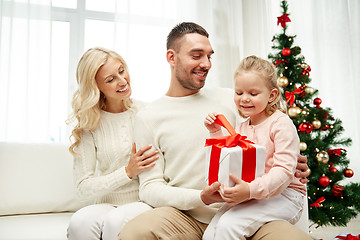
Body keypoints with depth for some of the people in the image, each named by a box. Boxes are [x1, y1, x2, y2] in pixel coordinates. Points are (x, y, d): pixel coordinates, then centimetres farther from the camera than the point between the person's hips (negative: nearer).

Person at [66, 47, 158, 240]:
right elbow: (84, 188, -1)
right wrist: (128, 172, -13)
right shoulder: (89, 123, 2)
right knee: (80, 222, -32)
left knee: (117, 220, -33)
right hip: (108, 204, 1)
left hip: (147, 202, 0)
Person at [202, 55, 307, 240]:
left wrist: (252, 190, -32)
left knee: (228, 225, -27)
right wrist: (216, 133, 8)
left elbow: (284, 170, -18)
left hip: (283, 194, -6)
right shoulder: (241, 128, 15)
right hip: (249, 196, 6)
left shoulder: (281, 123, -9)